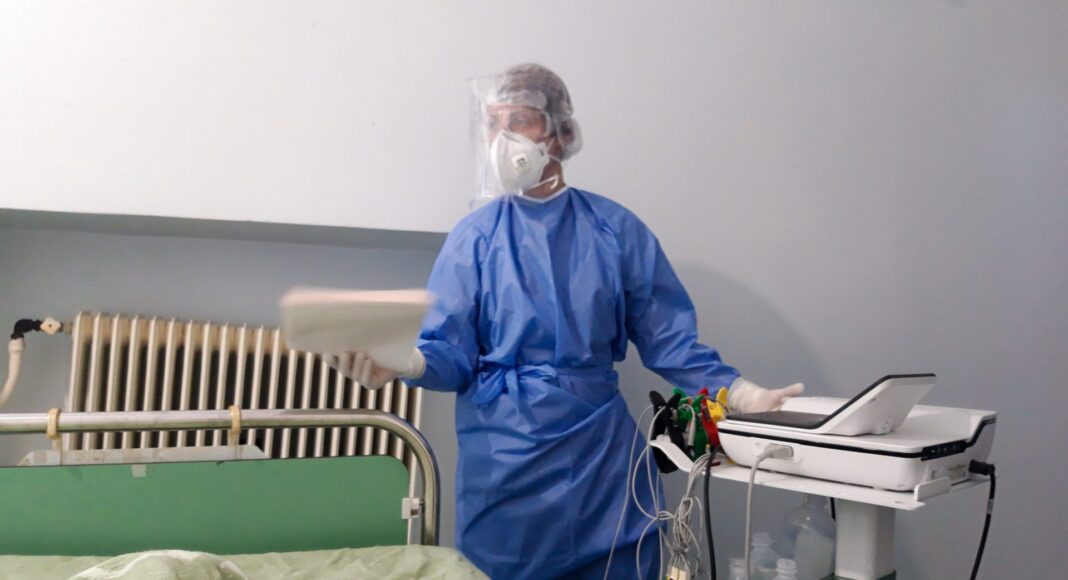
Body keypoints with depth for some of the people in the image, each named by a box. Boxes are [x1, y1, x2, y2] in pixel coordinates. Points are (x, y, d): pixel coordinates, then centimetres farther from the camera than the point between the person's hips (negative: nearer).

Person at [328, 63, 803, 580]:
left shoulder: (615, 228, 1)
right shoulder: (475, 236, 0)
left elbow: (666, 338, 2)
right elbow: (452, 351, -5)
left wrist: (736, 391, -10)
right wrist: (405, 361, -27)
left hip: (601, 450, 1)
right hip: (506, 455, 0)